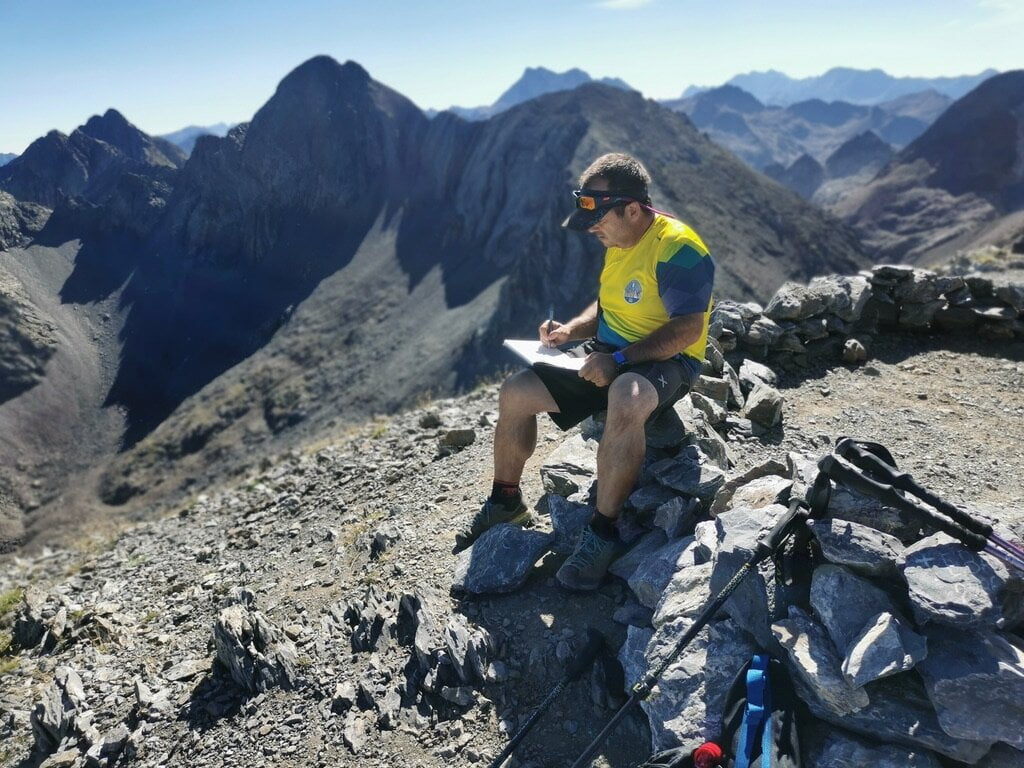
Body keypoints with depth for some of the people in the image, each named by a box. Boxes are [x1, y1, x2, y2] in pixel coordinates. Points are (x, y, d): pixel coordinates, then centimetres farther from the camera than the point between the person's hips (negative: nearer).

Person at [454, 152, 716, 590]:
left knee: (625, 402, -43)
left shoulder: (678, 250, -18)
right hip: (608, 356, 9)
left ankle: (603, 534, -28)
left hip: (666, 362, -8)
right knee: (516, 393, -2)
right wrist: (572, 329, 1)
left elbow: (688, 328, -24)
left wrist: (619, 358, -29)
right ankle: (506, 503, 14)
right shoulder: (618, 243, 9)